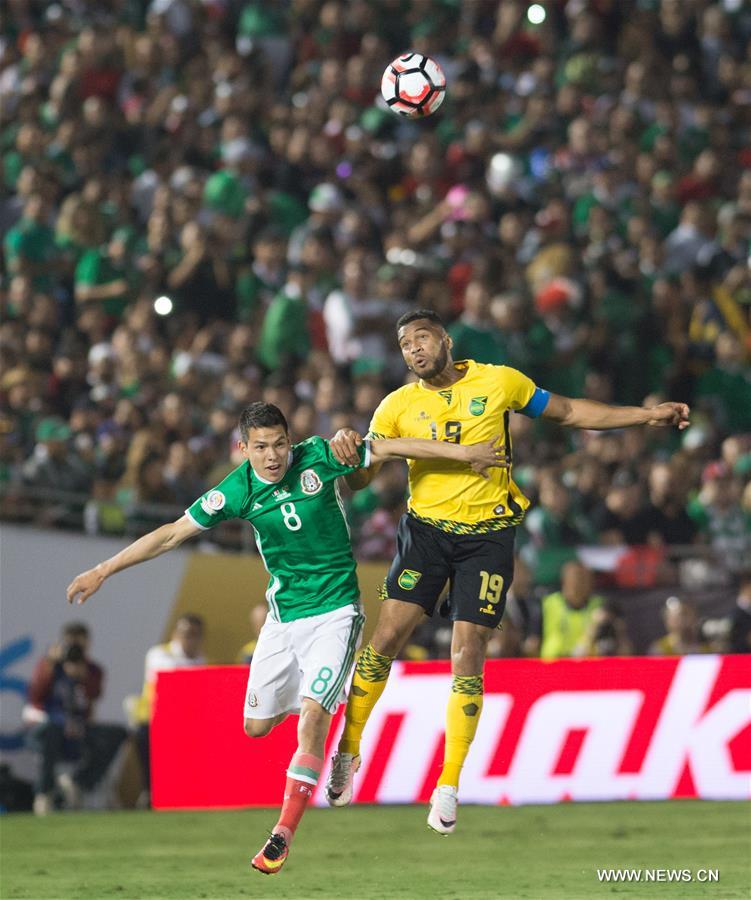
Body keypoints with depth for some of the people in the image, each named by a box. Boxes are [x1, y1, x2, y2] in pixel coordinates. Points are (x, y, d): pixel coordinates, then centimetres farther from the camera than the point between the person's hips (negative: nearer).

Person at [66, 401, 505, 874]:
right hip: (283, 616, 3)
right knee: (257, 726, 7)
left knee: (314, 712, -20)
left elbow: (391, 447, -7)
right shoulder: (237, 490, -9)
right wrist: (103, 570, -5)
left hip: (334, 610, -3)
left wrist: (465, 453, -7)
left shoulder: (318, 458, -14)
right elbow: (171, 534, -4)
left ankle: (284, 834, -15)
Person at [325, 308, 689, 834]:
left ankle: (449, 787, 4)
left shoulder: (499, 382, -1)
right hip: (427, 529, 1)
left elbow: (568, 412, 10)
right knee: (387, 636, -10)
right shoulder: (398, 406, -1)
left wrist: (647, 415, 7)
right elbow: (360, 478, -1)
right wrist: (346, 450, -25)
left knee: (467, 660, -5)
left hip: (488, 534, -1)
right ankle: (348, 750, 8)